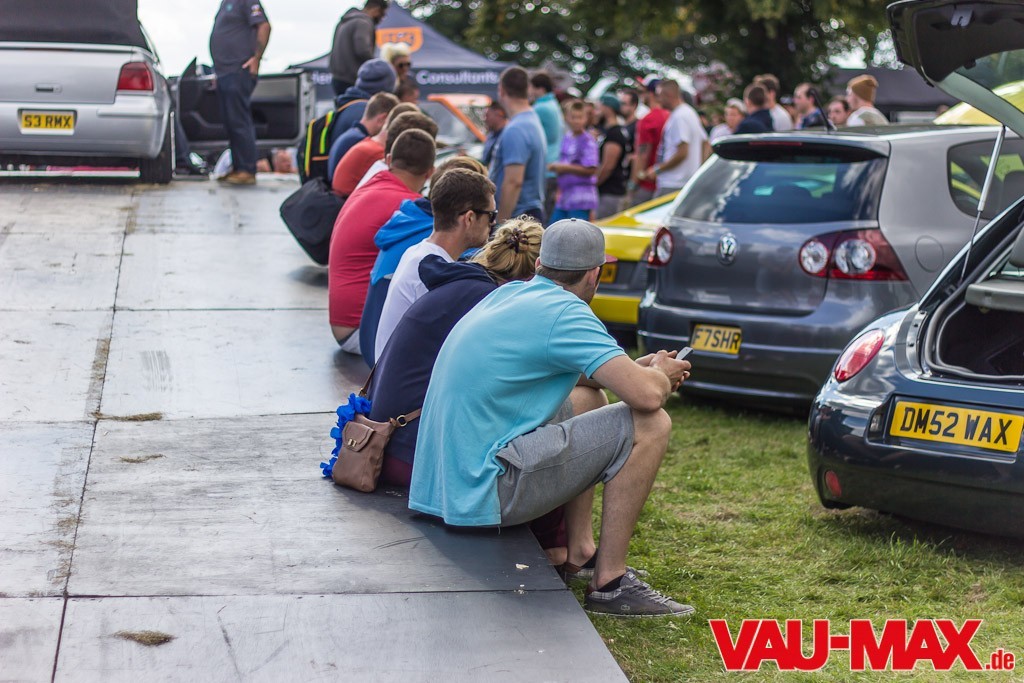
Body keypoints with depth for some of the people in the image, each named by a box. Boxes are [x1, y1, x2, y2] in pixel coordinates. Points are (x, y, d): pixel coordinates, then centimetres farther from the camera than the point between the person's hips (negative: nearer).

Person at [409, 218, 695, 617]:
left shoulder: (509, 294, 15)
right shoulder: (565, 313, -13)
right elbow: (647, 394, -20)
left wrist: (637, 368, 25)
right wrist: (661, 375, 3)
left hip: (446, 476, 10)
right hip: (483, 489, -10)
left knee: (588, 398, 27)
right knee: (649, 424, -10)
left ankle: (577, 553, 23)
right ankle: (610, 582, -4)